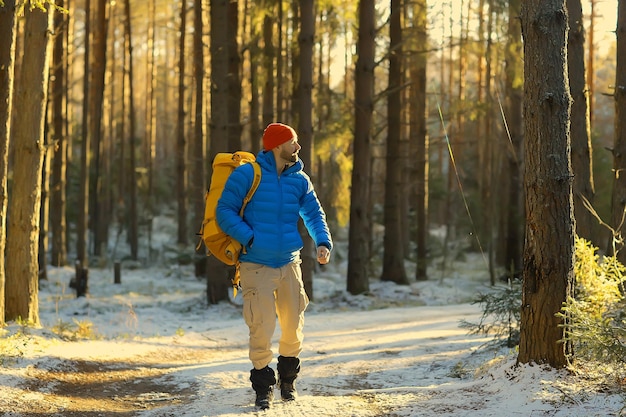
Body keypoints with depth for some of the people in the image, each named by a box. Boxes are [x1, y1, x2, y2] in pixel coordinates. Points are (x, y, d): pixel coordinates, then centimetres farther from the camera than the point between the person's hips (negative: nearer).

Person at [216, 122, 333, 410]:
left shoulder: (300, 180, 7)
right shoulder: (247, 175, -8)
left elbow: (314, 214, 12)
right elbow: (224, 212, -8)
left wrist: (323, 243, -6)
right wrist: (249, 238, -18)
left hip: (289, 264, 5)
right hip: (256, 266, -5)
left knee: (294, 326, 10)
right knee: (262, 329, -7)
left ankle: (288, 378, 34)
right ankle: (263, 386, 12)